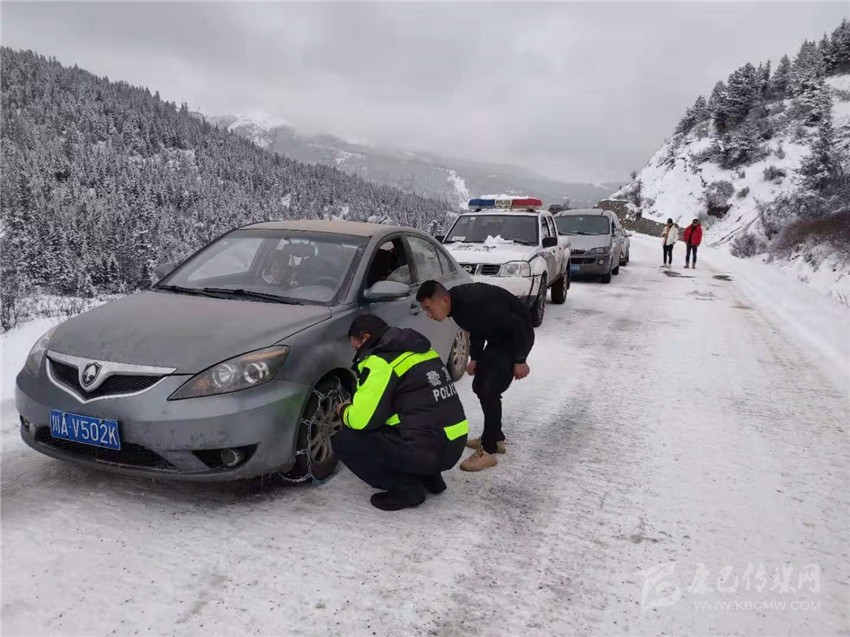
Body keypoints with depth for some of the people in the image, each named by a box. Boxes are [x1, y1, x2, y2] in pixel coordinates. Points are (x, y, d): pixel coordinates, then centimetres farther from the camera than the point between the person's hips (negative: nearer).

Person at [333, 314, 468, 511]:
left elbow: (363, 419, -13)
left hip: (427, 450, -9)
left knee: (344, 441, 0)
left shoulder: (381, 361, -11)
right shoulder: (418, 349, 16)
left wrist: (344, 412, 10)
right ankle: (429, 477, 22)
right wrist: (354, 408, 25)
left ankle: (406, 489, 1)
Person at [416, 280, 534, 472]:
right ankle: (496, 439, 27)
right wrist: (475, 358, 7)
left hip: (517, 334, -9)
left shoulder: (475, 302, -34)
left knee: (490, 391, -15)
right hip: (497, 337, 9)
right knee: (480, 386, 13)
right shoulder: (457, 304, -6)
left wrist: (519, 360, -20)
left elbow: (516, 325, -28)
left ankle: (488, 451, -4)